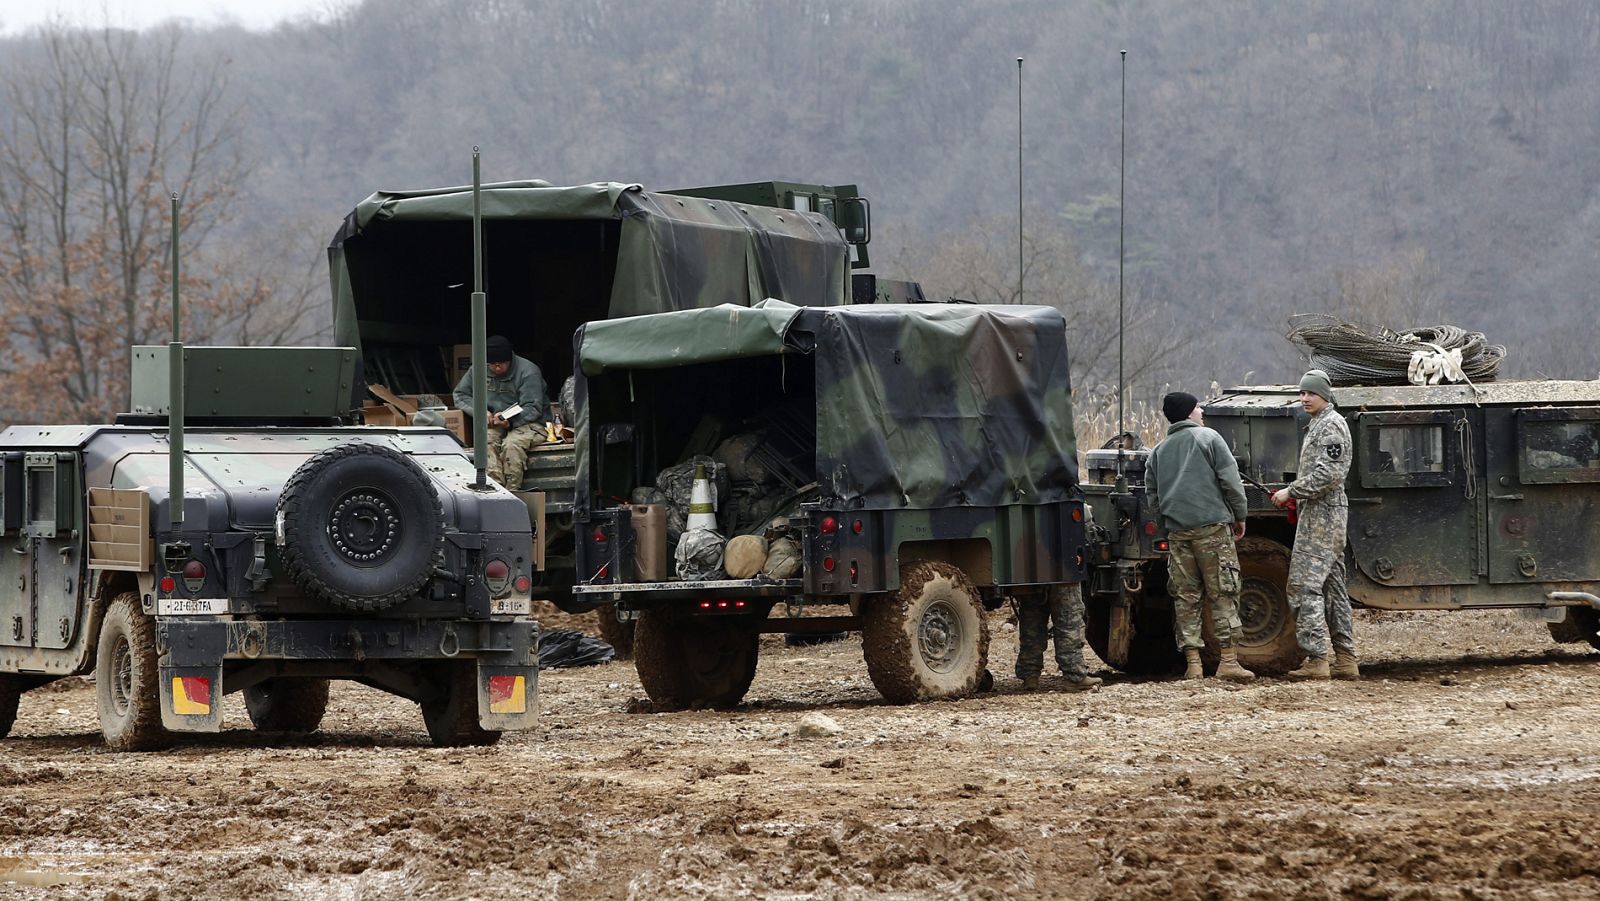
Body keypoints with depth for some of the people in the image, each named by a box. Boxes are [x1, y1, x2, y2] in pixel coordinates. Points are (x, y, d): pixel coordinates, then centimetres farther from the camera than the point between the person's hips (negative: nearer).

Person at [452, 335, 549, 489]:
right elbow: (460, 395, 11)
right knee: (486, 442, -32)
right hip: (494, 423, 3)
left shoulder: (527, 371, -10)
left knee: (512, 444, -36)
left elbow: (533, 408, -14)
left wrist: (510, 421, -33)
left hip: (526, 423, -3)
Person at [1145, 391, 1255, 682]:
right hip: (1212, 527, -5)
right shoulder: (1208, 439, -1)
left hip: (1177, 531, 5)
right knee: (1223, 593, -2)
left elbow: (1152, 493, 17)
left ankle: (1192, 663, 3)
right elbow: (1231, 480, -5)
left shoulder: (1159, 450, 15)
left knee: (1185, 597, 6)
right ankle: (1228, 660, -7)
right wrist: (1240, 516, 4)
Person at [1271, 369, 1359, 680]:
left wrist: (1291, 491, -17)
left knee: (1304, 586, -14)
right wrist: (1297, 498, 15)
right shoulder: (1317, 425, 21)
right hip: (1319, 514, 11)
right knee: (1333, 587, 10)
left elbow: (1327, 475, -22)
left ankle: (1316, 659, -18)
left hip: (1322, 514, -11)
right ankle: (1346, 660, 12)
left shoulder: (1331, 426, -12)